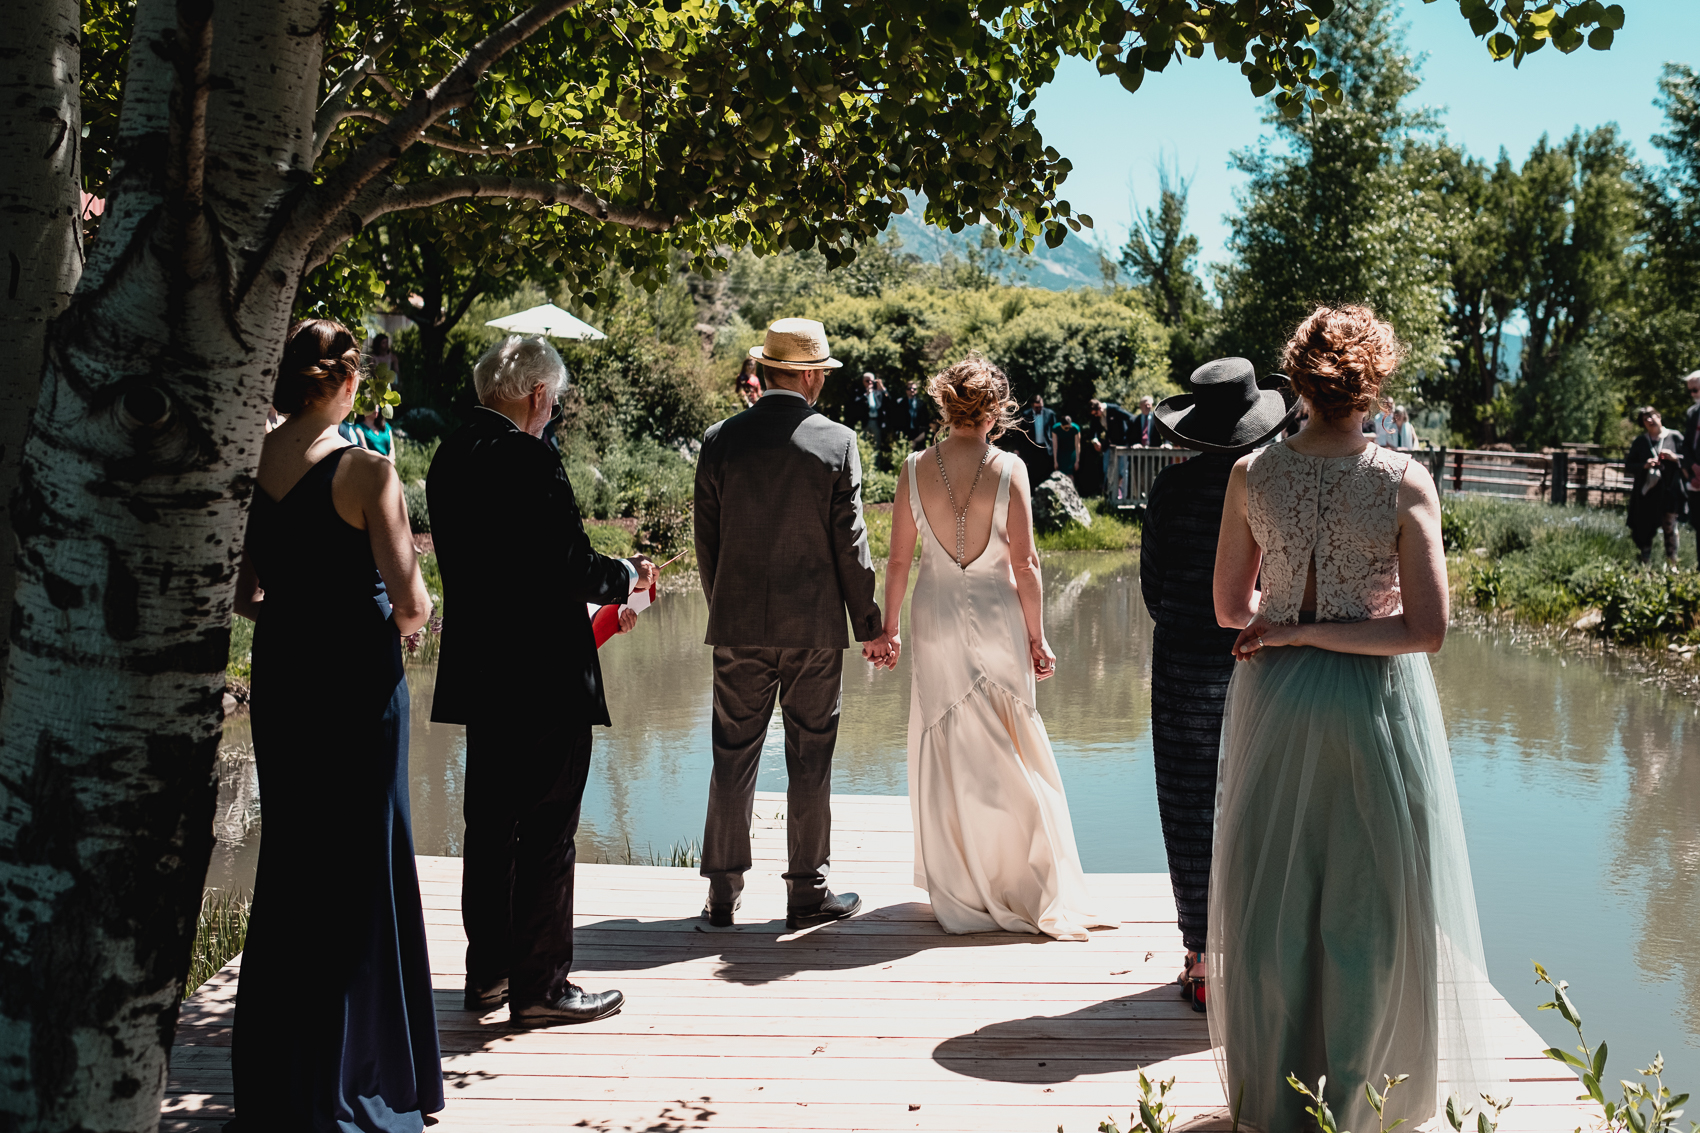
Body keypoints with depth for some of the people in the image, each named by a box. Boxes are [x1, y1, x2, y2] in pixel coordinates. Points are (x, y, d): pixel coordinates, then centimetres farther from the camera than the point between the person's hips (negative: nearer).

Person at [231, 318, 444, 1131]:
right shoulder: (365, 472, -14)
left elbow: (242, 595, 6)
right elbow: (408, 601, -15)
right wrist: (409, 614, 6)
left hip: (279, 670, 6)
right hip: (357, 675, -5)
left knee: (287, 857, 16)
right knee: (359, 864, 5)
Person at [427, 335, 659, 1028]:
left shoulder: (450, 456, 8)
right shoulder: (528, 459, -18)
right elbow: (572, 570, -21)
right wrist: (627, 576, 0)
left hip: (480, 672, 9)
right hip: (541, 677, -9)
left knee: (489, 823, 17)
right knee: (546, 830, 0)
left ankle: (488, 971, 27)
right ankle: (540, 987, 8)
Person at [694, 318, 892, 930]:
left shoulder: (720, 440, -1)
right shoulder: (837, 442, -7)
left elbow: (706, 541, 4)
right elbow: (850, 543, -5)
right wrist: (869, 625, 3)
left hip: (737, 626, 2)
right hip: (814, 628, -2)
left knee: (734, 757, 8)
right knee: (809, 758, 7)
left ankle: (723, 891, 13)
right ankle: (808, 891, 15)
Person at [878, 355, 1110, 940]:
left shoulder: (915, 469, -4)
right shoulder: (1008, 469, -9)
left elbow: (898, 559, 0)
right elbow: (1024, 562, -8)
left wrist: (888, 627, 10)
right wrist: (1036, 635, 1)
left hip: (936, 620, 2)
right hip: (997, 616, -1)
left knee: (944, 753, 12)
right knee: (1007, 753, 11)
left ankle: (959, 888, 20)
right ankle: (1017, 881, 17)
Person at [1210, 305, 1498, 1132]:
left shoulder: (1252, 475, -5)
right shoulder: (1404, 483, -12)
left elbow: (1230, 610, 3)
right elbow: (1427, 630, -17)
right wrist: (1314, 630, -10)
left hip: (1274, 698, 3)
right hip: (1375, 703, -2)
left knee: (1272, 900, 15)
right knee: (1369, 903, 13)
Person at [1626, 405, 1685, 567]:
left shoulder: (1674, 437, 4)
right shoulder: (1639, 442, 8)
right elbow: (1628, 467, 8)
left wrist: (1674, 457, -13)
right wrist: (1644, 465, -10)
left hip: (1669, 492, -2)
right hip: (1646, 493, 2)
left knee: (1669, 528, -2)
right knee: (1645, 529, 4)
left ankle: (1672, 564, 8)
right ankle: (1646, 564, 15)